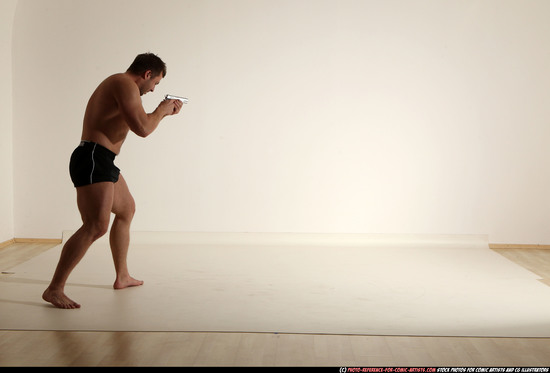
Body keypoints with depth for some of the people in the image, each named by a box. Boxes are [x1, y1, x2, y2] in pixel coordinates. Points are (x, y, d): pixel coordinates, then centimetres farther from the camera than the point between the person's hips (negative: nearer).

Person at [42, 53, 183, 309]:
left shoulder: (118, 85, 22)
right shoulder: (126, 84, -11)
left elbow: (132, 122, 36)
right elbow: (143, 129, -21)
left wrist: (163, 112, 31)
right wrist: (161, 110, -3)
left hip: (102, 163, 12)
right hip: (93, 160, -12)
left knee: (126, 209, 25)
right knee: (96, 226, -19)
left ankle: (122, 277, 35)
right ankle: (54, 289, -17)